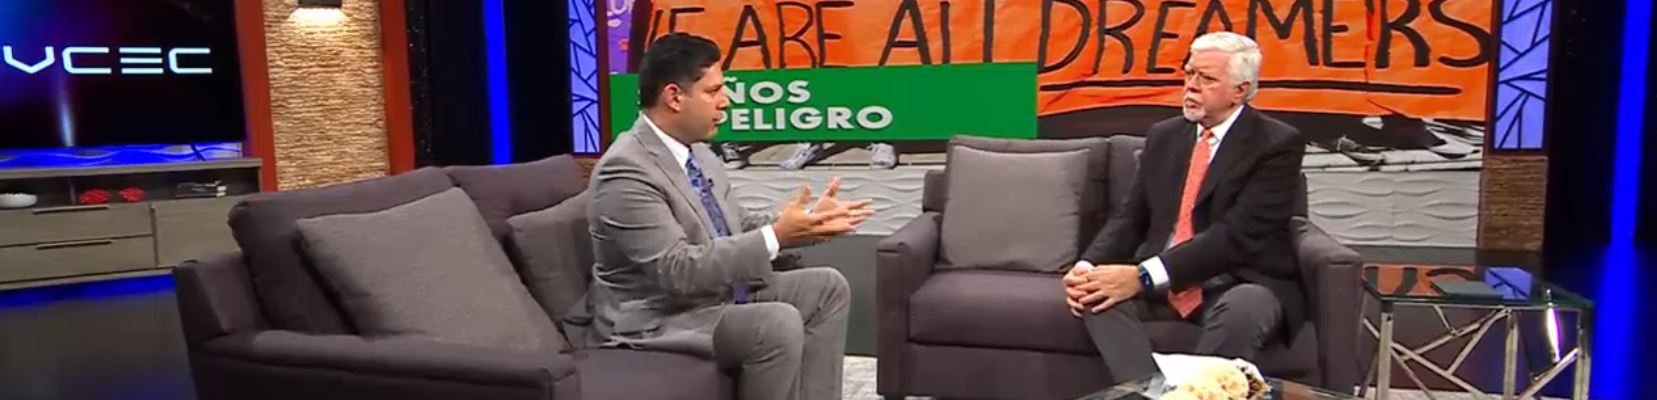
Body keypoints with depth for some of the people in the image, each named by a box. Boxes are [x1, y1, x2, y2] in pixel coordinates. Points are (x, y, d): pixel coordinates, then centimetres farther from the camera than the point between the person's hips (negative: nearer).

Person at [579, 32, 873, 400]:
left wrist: (805, 223, -2)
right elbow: (677, 270, -29)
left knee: (827, 287, 4)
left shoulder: (695, 150, 6)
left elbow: (738, 228, 13)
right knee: (779, 324, -29)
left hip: (723, 291, 10)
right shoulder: (626, 171, -23)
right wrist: (776, 237, -31)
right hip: (661, 317, -9)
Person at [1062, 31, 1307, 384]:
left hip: (1240, 286, -4)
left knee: (1244, 308, -36)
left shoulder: (1277, 143, -7)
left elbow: (1238, 234, -18)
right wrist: (1088, 265, -14)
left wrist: (1143, 276, -27)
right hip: (1161, 284, 4)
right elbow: (1130, 217, 7)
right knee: (1098, 293, -23)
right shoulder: (1164, 136, 11)